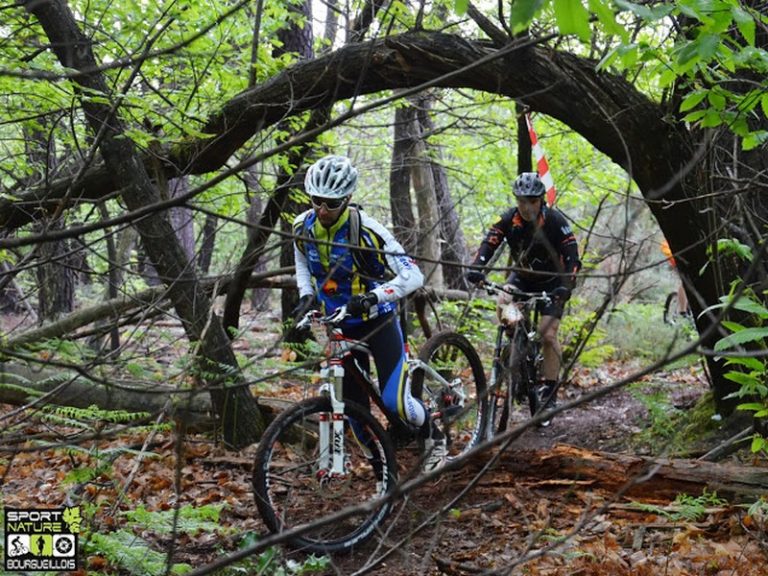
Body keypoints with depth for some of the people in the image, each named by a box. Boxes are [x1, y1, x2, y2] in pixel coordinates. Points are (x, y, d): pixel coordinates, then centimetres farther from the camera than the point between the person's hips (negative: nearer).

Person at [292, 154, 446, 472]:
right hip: (340, 325, 5)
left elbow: (413, 276, -28)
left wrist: (373, 296, -42)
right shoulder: (302, 226, -9)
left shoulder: (365, 229, -25)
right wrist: (306, 295, -4)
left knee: (395, 401, -11)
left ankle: (434, 438, 18)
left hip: (377, 320, -5)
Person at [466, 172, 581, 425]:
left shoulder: (555, 221, -23)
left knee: (548, 334, -16)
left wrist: (566, 285, -45)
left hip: (551, 282, -3)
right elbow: (489, 244, -27)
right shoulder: (508, 219, -16)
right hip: (522, 277, 3)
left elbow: (572, 257, -28)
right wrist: (476, 268, -46)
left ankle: (550, 390, -5)